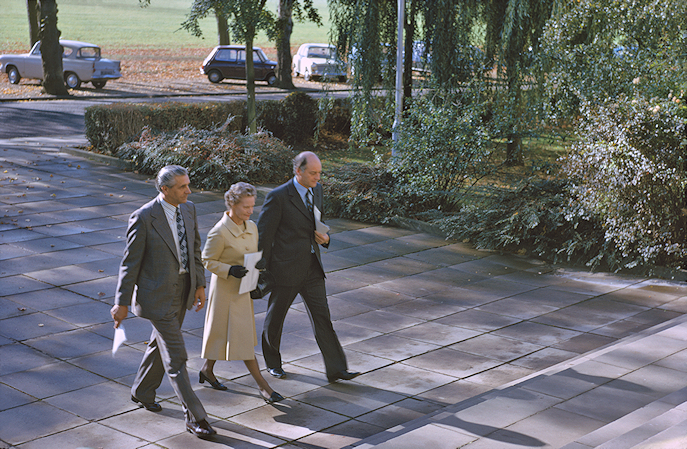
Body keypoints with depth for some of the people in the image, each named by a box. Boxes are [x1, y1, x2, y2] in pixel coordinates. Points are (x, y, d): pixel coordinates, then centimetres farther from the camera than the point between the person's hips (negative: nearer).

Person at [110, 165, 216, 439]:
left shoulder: (188, 209, 0)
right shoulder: (143, 218, -19)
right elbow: (130, 262, -14)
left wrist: (200, 284, 10)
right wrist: (122, 303, -11)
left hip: (183, 290, 7)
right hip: (157, 295, -7)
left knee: (161, 343, 23)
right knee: (175, 356, -4)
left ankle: (142, 392, 46)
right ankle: (195, 418, 2)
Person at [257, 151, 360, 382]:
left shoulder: (317, 190, 5)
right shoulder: (278, 197, -16)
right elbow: (263, 235, -11)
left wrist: (324, 238, -1)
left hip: (312, 268, 5)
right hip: (286, 269, -5)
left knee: (322, 316, 1)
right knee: (275, 318, 12)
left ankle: (336, 369, 2)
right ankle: (272, 362, 33)